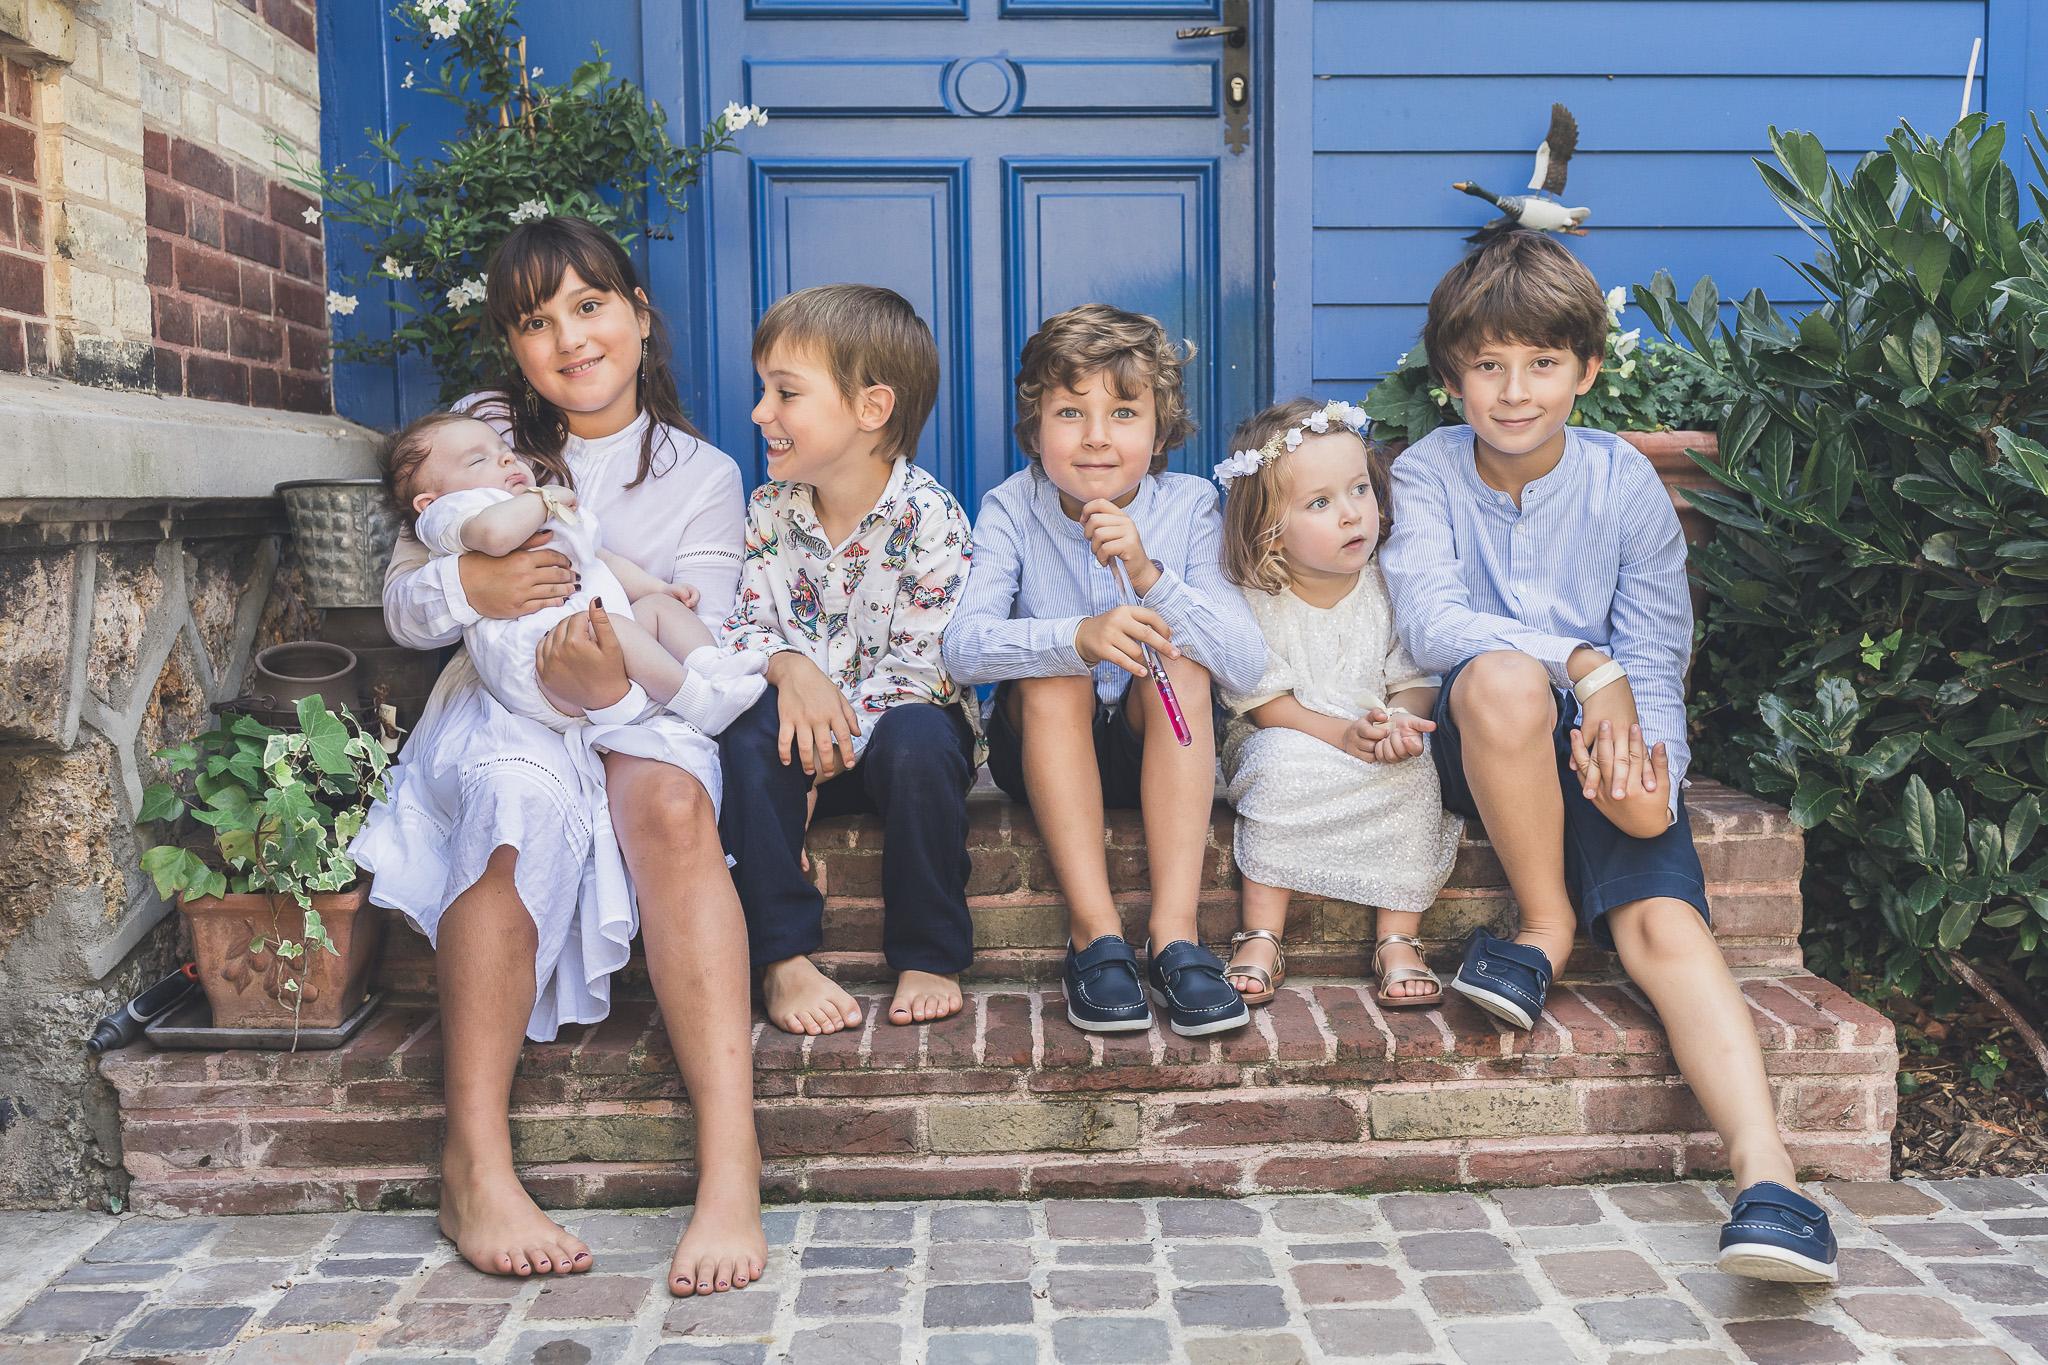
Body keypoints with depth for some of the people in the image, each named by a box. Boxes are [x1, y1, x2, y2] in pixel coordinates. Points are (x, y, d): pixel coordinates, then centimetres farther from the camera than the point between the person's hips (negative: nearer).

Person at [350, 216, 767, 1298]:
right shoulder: (483, 431, 8)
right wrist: (467, 584, -16)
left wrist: (615, 685, -26)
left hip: (640, 713, 0)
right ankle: (474, 1163, -32)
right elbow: (402, 610, 8)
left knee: (668, 799, -36)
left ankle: (730, 1157, -42)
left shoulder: (702, 475, 5)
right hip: (496, 711, 0)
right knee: (526, 802, -36)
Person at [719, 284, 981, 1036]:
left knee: (919, 740, -35)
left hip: (893, 725, -3)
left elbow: (920, 664, -19)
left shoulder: (929, 517, -15)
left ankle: (930, 957, -18)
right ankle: (783, 958, -22)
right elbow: (741, 625, -1)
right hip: (800, 725, 4)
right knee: (748, 730, -27)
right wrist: (790, 666, -25)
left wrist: (829, 746, -24)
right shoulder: (769, 510, 0)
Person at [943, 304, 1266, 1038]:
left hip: (1154, 746, 1)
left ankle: (1173, 929, -30)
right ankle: (1094, 931, -27)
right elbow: (962, 645, -28)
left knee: (1182, 663, -27)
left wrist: (1149, 574, -36)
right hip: (1045, 753, 0)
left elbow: (1247, 665, -22)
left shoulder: (1189, 507, -11)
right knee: (1053, 674, -29)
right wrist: (1079, 637, -45)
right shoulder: (1011, 510, -12)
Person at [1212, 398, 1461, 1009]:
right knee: (1283, 762, -33)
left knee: (1415, 772, -28)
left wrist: (1400, 721, -27)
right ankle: (1261, 938, -24)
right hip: (1285, 746, -2)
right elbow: (1260, 701, -13)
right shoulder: (1253, 600, -13)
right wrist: (1341, 733, -26)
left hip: (1380, 753, 2)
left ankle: (1397, 940, -18)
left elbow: (1417, 678, -3)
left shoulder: (1390, 585, -6)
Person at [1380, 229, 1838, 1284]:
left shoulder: (1626, 484, 1)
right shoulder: (1428, 473, -2)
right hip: (1476, 748, -1)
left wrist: (1645, 769, -20)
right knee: (1502, 679, -37)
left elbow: (1655, 661, 0)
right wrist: (1582, 664, -30)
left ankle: (1767, 1174, -34)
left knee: (1663, 921, -25)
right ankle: (1547, 924, -17)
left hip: (1601, 748, 1)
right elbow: (1427, 619, -18)